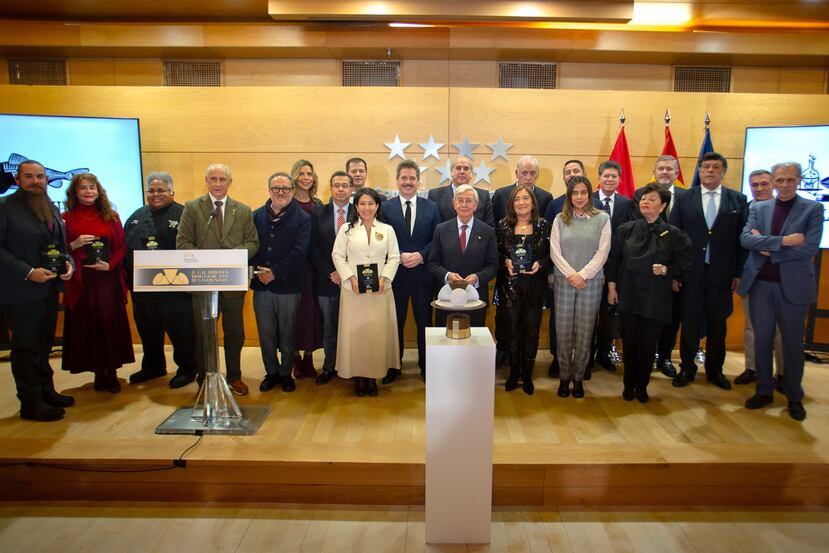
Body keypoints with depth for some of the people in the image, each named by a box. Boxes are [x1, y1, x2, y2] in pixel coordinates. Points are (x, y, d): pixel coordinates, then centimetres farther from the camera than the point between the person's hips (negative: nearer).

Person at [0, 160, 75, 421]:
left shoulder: (52, 209, 13)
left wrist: (68, 263, -2)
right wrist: (28, 272, -21)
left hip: (49, 289, 7)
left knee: (44, 345, 16)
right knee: (26, 348, 2)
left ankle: (46, 392, 28)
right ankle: (31, 404, 11)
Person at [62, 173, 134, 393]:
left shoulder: (111, 217, 8)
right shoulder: (67, 218, 4)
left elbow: (122, 246, 4)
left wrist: (110, 265, -12)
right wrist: (74, 245, -16)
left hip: (108, 278, 1)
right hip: (80, 280, 0)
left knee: (111, 323, 1)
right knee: (87, 325, 3)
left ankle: (111, 371, 12)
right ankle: (98, 371, 15)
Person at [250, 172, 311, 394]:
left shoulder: (302, 218, -3)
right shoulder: (257, 216, 8)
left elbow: (299, 252, -11)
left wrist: (275, 272, -15)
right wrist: (259, 269, -11)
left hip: (288, 285, -3)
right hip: (261, 284, 3)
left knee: (287, 334, 8)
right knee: (265, 333, 11)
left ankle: (286, 373, 25)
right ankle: (271, 372, 27)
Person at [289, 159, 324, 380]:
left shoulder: (318, 205, 11)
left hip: (313, 264, 4)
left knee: (311, 307, 5)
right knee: (294, 308, 2)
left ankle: (308, 357, 16)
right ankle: (295, 355, 14)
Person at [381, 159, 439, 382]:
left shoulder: (431, 207, 5)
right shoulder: (385, 208, 1)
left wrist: (420, 255, -13)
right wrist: (399, 256, -15)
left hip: (423, 273, 1)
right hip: (395, 273, -1)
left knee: (424, 321, 9)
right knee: (395, 321, 10)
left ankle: (426, 366, 24)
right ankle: (393, 366, 25)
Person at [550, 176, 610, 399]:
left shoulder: (602, 219, 3)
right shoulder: (560, 219, 6)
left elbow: (602, 253, -3)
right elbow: (555, 251, 0)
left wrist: (583, 275, -11)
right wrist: (571, 275, -10)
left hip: (591, 282, -1)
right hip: (564, 282, 1)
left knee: (585, 332, 4)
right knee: (563, 331, 3)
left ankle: (578, 378, 18)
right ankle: (564, 377, 17)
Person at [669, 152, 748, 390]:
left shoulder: (738, 200, 4)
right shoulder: (683, 199, 3)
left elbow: (742, 238, 3)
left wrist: (739, 272, -1)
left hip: (721, 274, 1)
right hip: (691, 273, -1)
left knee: (718, 325, 11)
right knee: (690, 324, 7)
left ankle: (715, 370, 27)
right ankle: (687, 368, 21)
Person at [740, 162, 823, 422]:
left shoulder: (812, 208, -1)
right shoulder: (758, 208, 7)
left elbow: (810, 247, -13)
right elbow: (745, 238, -8)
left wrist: (768, 249, -10)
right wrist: (782, 240, -18)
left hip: (793, 286, -2)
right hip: (760, 284, 2)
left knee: (793, 343, 8)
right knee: (762, 339, 9)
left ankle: (794, 397, 24)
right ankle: (764, 391, 23)